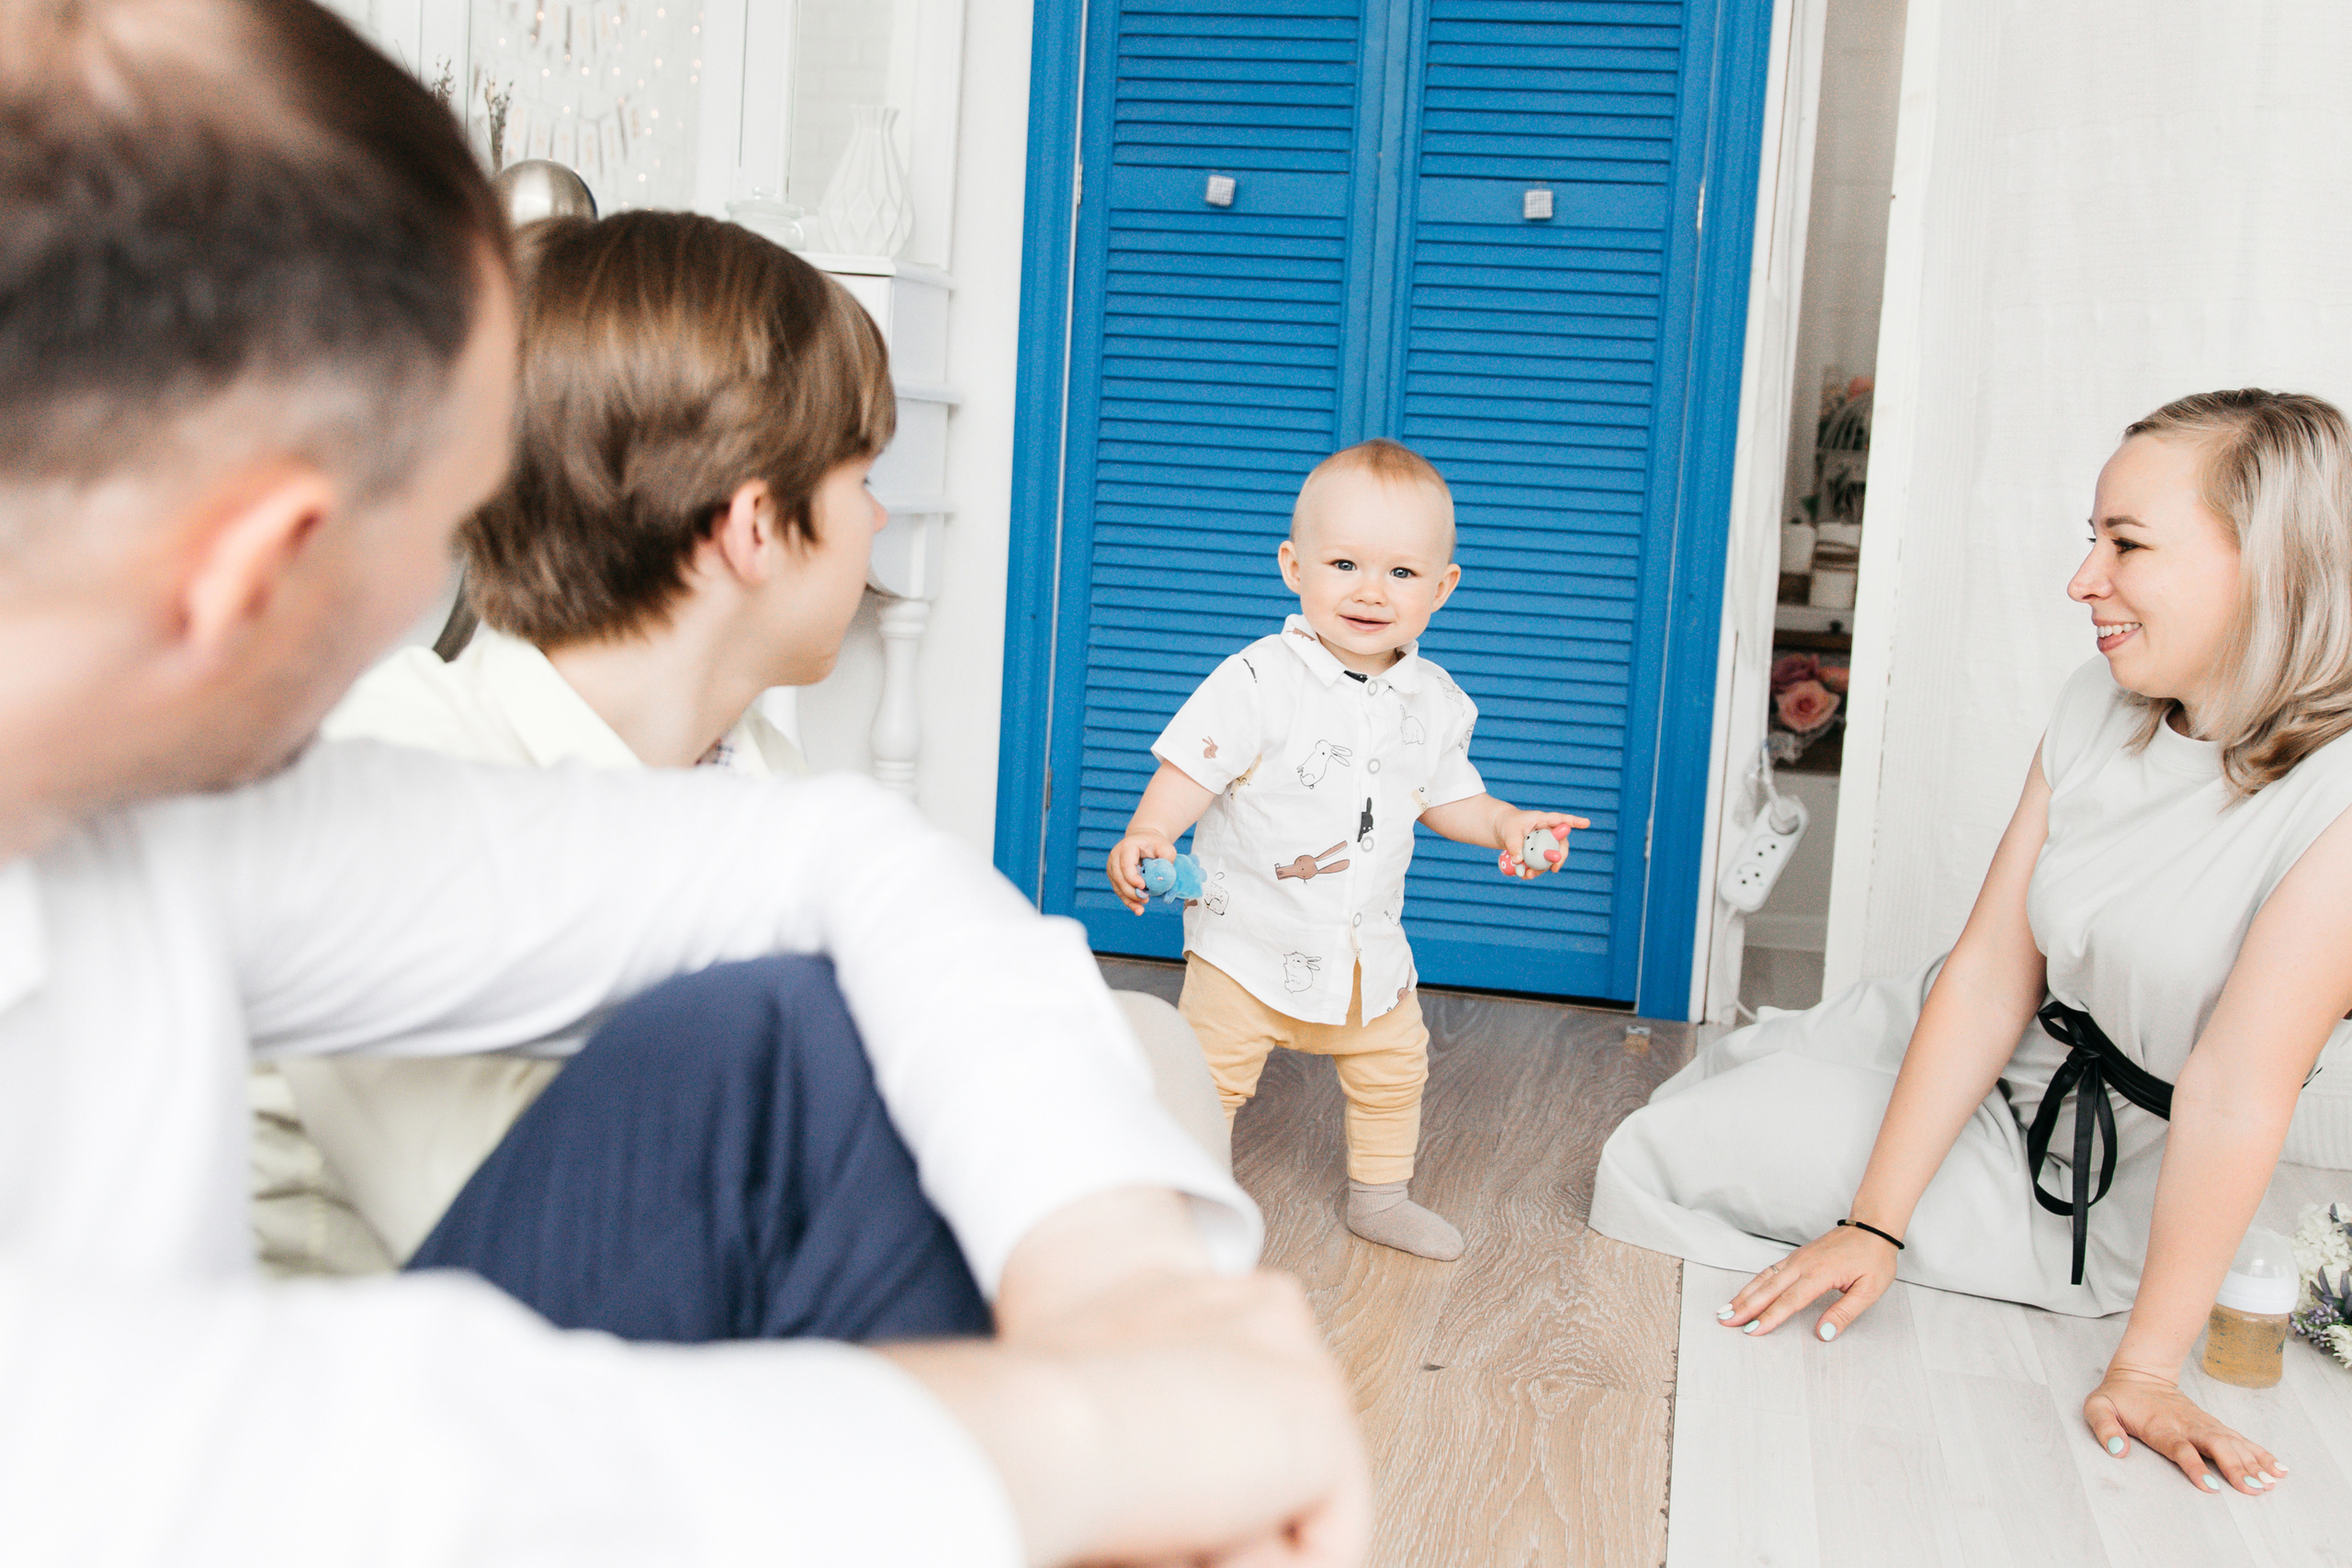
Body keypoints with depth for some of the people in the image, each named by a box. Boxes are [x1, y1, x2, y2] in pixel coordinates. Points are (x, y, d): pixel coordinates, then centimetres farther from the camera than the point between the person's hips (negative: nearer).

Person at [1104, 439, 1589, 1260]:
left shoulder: (1434, 701, -1)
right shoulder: (1259, 680, -20)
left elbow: (1443, 793, 13)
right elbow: (1193, 767, -22)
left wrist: (1505, 826, -2)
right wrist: (1146, 834, -38)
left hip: (1369, 949, 5)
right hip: (1251, 936, -5)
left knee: (1393, 1068, 17)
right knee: (1210, 1069, -2)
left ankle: (1379, 1196, 38)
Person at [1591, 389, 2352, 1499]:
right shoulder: (2100, 708, -7)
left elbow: (2234, 1094, -28)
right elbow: (1990, 975, -11)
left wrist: (2146, 1368, -23)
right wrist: (1876, 1224, -13)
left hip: (2092, 1190, -6)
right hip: (1954, 1057, 6)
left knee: (1655, 1190, -11)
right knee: (1655, 1149, 10)